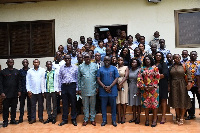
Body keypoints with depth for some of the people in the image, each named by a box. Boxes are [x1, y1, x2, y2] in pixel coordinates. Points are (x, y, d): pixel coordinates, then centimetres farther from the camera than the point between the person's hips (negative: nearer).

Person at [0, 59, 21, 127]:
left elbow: (19, 82, 9)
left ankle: (13, 120, 19)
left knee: (14, 107, 8)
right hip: (6, 93, -2)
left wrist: (19, 90, 1)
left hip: (15, 93, 3)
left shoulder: (16, 72, 10)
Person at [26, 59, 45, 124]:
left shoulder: (43, 70, 1)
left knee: (41, 105, 7)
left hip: (40, 91, -1)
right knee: (33, 105, 6)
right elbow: (27, 81, 6)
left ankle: (41, 118, 17)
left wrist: (44, 90, -9)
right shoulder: (29, 71, 6)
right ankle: (33, 118, 15)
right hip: (32, 91, 1)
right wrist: (28, 90, -2)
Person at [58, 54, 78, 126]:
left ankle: (73, 119, 16)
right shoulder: (61, 68, 7)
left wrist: (77, 88, -2)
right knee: (64, 103, 7)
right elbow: (59, 78, 9)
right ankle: (64, 119, 17)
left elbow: (77, 78, 3)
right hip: (64, 86, 2)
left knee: (73, 103, 4)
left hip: (72, 86, -2)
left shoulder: (75, 67, 2)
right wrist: (60, 88, 4)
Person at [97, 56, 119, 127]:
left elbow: (116, 79, 0)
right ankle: (104, 120, 16)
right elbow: (98, 79, 3)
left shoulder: (114, 68, 6)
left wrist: (110, 86, -11)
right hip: (103, 90, 1)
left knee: (113, 106, 4)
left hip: (112, 90, -1)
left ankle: (114, 120, 14)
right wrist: (104, 87, -10)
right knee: (103, 106, 5)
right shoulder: (100, 69, 9)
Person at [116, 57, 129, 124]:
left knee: (123, 101, -1)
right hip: (116, 85, 1)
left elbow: (126, 77, -5)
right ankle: (119, 116, 8)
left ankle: (123, 117, 8)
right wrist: (117, 85, -9)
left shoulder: (126, 67, 6)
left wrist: (120, 84, -13)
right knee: (118, 101, 1)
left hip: (124, 85, -1)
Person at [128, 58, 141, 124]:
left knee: (138, 103, 1)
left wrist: (139, 90, -17)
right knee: (133, 103, 10)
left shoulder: (139, 70, -8)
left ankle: (138, 118, 11)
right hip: (131, 88, 5)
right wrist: (128, 87, 7)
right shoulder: (130, 70, 10)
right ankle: (134, 117, 20)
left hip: (137, 88, -5)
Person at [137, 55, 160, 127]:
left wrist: (153, 86, -10)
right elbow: (139, 78, 3)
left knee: (154, 102, -2)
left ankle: (154, 119, 6)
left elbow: (157, 78, -2)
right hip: (144, 89, 2)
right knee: (146, 103, 3)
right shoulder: (142, 69, 9)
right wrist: (143, 86, -8)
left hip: (153, 88, -2)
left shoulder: (155, 68, 3)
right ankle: (147, 119, 13)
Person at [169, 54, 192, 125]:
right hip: (173, 85, 2)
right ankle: (178, 117, 17)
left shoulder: (184, 66, 2)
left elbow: (188, 74, -4)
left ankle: (181, 118, 7)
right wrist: (169, 86, 5)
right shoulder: (171, 67, 8)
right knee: (176, 101, 5)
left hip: (182, 85, -2)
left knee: (183, 101, 0)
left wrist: (189, 82, -17)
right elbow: (169, 78, 10)